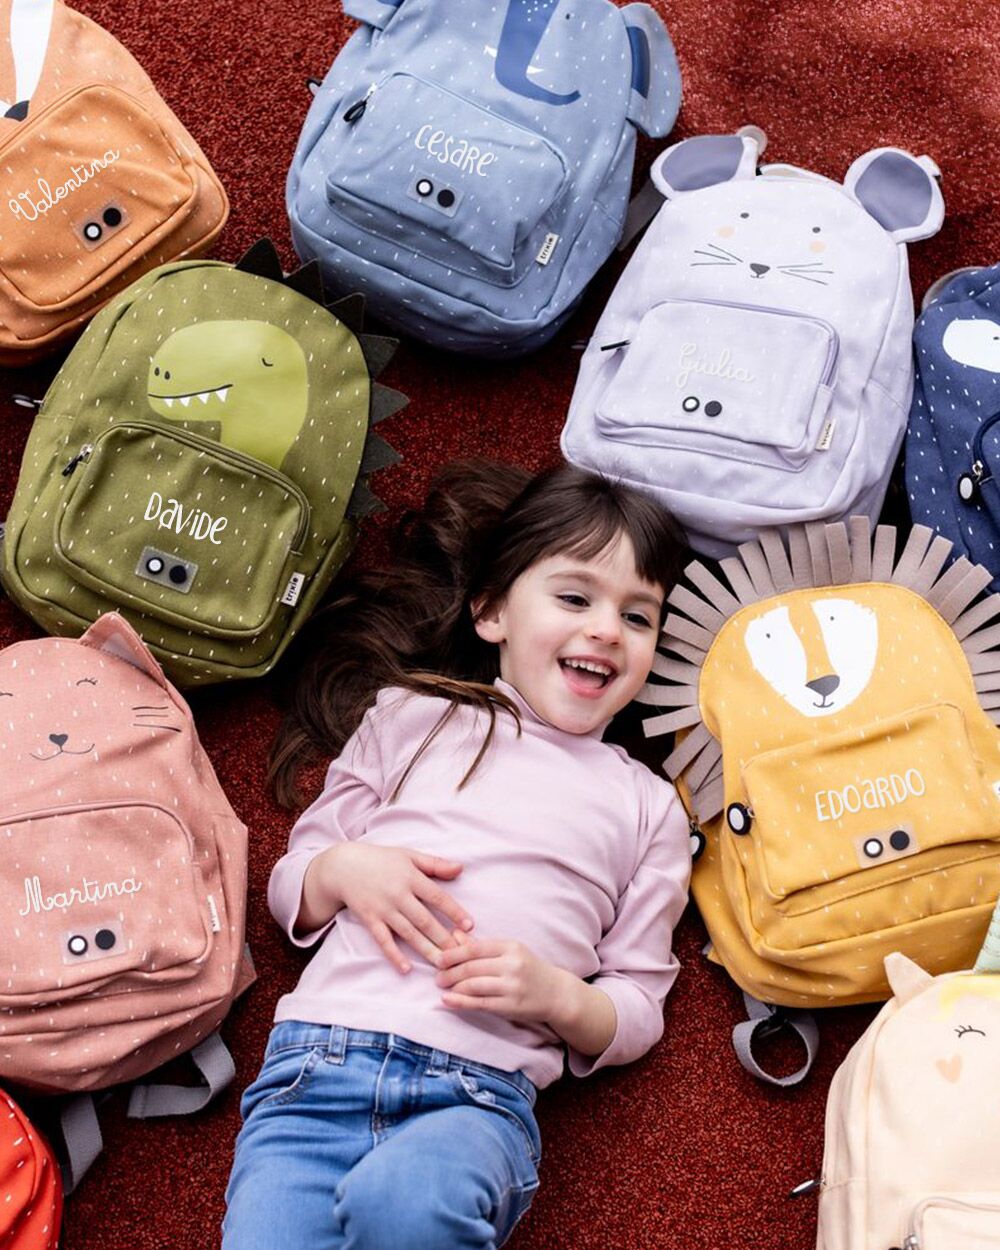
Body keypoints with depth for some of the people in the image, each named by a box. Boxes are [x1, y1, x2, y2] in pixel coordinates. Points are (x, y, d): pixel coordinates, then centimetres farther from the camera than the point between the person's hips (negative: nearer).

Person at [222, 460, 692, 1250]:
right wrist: (343, 870, -3)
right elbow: (291, 893, 19)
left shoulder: (646, 807, 17)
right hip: (320, 1054, 0)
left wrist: (558, 997, -5)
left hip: (480, 1091, 0)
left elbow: (638, 1012, 16)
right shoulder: (409, 716, 17)